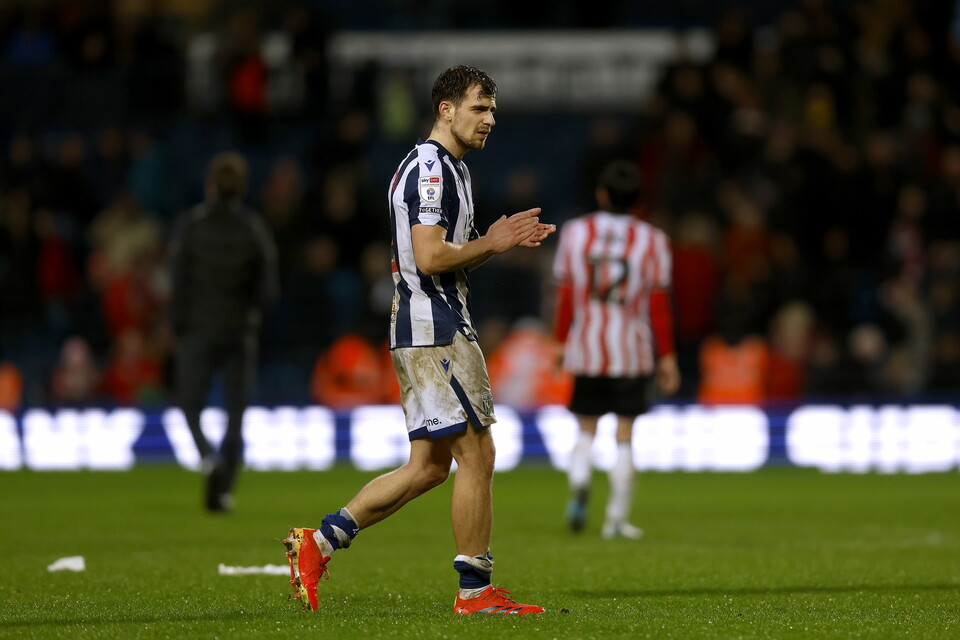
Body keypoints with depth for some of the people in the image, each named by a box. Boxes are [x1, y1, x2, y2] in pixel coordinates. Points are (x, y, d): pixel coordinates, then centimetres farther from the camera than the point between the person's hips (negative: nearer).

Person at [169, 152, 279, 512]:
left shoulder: (190, 225, -6)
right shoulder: (255, 229, -2)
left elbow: (178, 283, -8)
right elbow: (269, 290, -4)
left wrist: (179, 329, 4)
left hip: (198, 332, -1)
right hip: (241, 334, 1)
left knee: (191, 408, 10)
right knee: (236, 415, 8)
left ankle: (209, 460, -18)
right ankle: (223, 490, -3)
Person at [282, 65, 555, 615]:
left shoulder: (449, 168, 21)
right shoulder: (432, 168, -13)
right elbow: (430, 257, -22)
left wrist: (502, 240, 12)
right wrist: (491, 244, -10)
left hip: (425, 331, 11)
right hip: (436, 328, -11)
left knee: (429, 465, 10)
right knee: (477, 453, -5)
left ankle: (321, 541, 8)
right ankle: (476, 590, 0)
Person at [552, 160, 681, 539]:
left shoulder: (575, 233, 0)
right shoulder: (651, 240, -3)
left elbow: (565, 295, 2)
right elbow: (659, 304, -3)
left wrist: (561, 342, 13)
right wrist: (666, 356, 3)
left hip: (586, 348, 1)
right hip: (633, 351, -1)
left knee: (586, 430, 13)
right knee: (624, 437, 6)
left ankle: (579, 484, -15)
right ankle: (616, 518, 5)